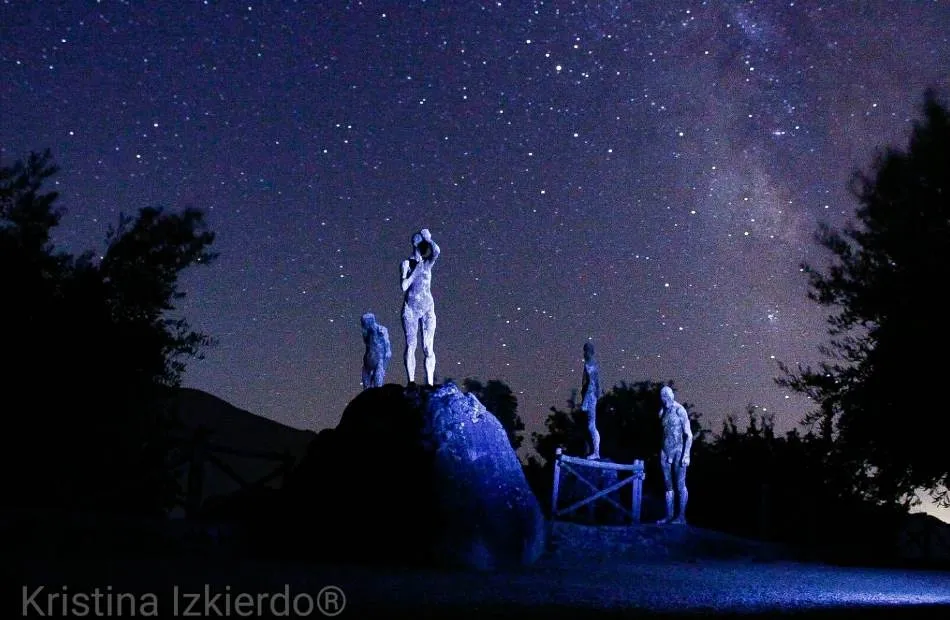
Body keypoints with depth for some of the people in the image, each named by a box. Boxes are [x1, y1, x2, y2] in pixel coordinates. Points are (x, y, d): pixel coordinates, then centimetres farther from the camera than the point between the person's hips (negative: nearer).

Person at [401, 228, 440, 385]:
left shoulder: (428, 262, 2)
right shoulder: (406, 263, -1)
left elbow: (436, 251, -21)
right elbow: (404, 286, -13)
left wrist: (428, 238, -14)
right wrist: (416, 270, -12)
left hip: (428, 308, 1)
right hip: (410, 308, -1)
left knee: (428, 348, -2)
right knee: (410, 346, 3)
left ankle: (430, 383, 0)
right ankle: (411, 381, 8)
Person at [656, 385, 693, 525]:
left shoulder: (679, 410, -10)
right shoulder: (662, 411, 9)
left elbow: (688, 435, -11)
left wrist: (686, 454, -17)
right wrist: (661, 452, 13)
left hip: (678, 452, -6)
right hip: (665, 452, 6)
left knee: (680, 485, -2)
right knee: (668, 485, 9)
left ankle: (682, 516, 3)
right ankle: (669, 515, 14)